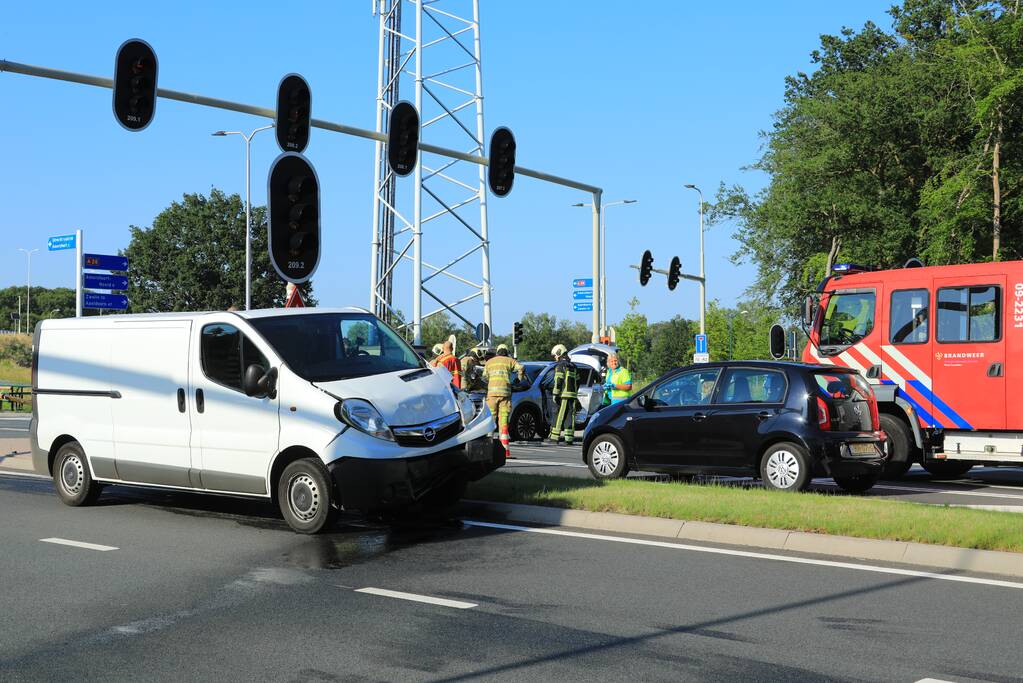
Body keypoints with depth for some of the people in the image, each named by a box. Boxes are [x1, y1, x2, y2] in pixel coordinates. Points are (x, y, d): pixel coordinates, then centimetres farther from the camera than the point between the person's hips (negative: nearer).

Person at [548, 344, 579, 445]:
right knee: (570, 416, 3)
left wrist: (555, 395, -11)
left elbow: (558, 382, -13)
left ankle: (555, 436, -1)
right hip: (572, 395, 6)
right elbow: (577, 382, 22)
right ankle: (569, 438, -1)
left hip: (563, 395, -6)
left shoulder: (560, 366, -5)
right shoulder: (573, 366, 18)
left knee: (560, 416, -3)